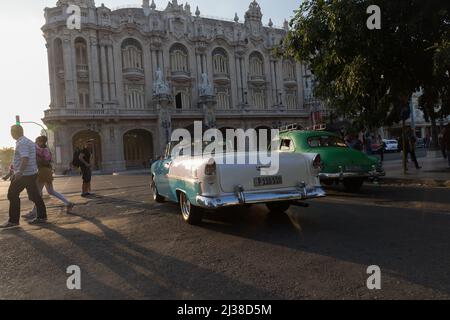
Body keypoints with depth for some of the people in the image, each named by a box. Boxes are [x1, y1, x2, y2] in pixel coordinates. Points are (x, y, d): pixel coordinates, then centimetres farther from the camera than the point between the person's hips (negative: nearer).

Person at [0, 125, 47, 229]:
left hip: (23, 175, -9)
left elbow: (25, 158, -26)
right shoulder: (30, 142, 14)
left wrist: (19, 172, -32)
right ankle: (42, 217, 13)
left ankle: (13, 221, 3)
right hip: (32, 173, 9)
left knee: (12, 195, 0)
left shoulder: (21, 143, -15)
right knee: (35, 196, 11)